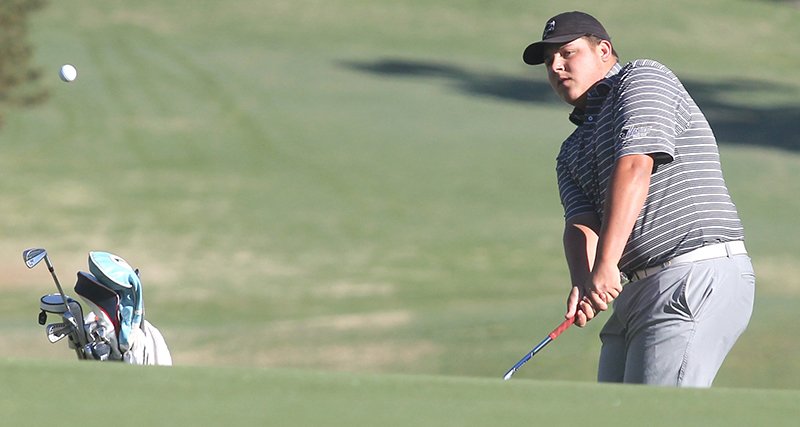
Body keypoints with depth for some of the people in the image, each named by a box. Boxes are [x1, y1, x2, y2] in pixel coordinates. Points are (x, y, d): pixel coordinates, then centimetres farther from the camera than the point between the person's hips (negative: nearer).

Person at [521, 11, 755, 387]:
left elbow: (635, 168, -15)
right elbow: (580, 223, 6)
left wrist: (606, 266, -24)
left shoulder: (644, 78, 1)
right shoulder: (572, 152, 24)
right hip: (637, 292, 9)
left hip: (701, 275, -9)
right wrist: (583, 283, -17)